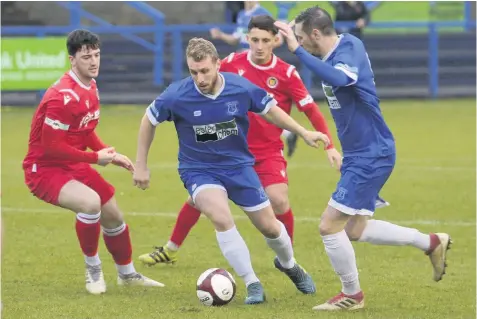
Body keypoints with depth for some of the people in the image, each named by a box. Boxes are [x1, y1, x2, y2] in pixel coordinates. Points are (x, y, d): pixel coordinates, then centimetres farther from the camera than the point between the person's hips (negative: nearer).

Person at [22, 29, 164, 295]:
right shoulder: (63, 97, -28)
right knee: (91, 201, -33)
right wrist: (96, 158, -17)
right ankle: (93, 270, -10)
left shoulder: (91, 88, 4)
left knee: (113, 215, 16)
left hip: (73, 165, 10)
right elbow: (51, 147, -27)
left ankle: (127, 274, 40)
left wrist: (111, 154, 2)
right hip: (44, 169, -10)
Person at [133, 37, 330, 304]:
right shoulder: (176, 96, -21)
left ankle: (289, 265, 42)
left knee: (270, 227, 7)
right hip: (199, 171, -2)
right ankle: (252, 284, -14)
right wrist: (141, 166, 2)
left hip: (238, 166, 2)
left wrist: (304, 133, 2)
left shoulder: (242, 88, -18)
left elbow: (270, 110, 2)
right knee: (222, 217, -29)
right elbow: (149, 121, -3)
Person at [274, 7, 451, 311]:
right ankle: (432, 243, 25)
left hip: (371, 156, -10)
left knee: (330, 226, -6)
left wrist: (297, 50, -45)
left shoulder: (350, 49, -23)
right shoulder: (336, 53, 5)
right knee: (356, 229, 16)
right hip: (361, 154, 10)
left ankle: (352, 295, 11)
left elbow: (339, 78, -45)